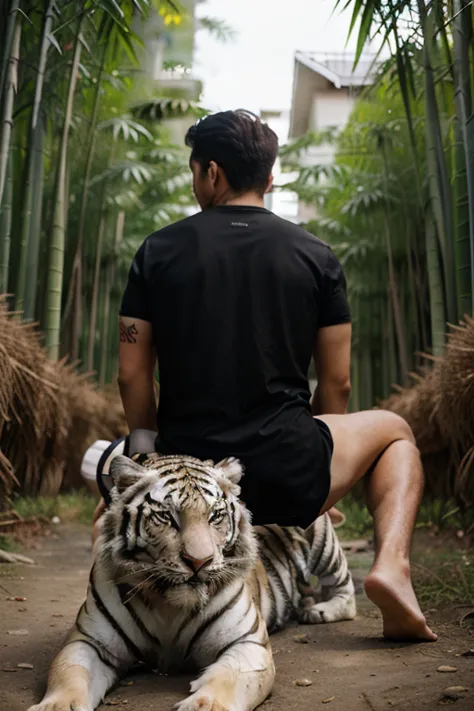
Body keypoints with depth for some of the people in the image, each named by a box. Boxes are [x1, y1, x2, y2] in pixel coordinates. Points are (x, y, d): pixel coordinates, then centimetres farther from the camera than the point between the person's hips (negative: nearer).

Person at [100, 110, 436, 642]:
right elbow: (336, 385, 6)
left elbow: (131, 376, 3)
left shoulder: (157, 252, 3)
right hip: (288, 478, -1)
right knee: (394, 431, 28)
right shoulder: (315, 257, 3)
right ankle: (391, 565, 4)